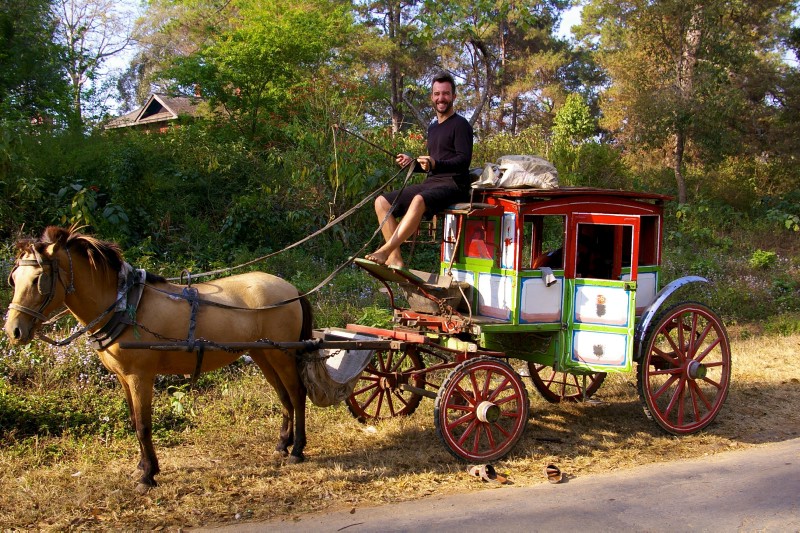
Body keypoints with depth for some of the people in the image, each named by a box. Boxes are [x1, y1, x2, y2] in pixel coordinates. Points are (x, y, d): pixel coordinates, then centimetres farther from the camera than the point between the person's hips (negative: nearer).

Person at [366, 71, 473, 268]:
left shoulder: (460, 124, -2)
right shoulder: (432, 128, 23)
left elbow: (464, 160, -14)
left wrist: (435, 164, -29)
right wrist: (413, 163, 9)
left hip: (453, 185, -8)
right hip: (430, 183, 8)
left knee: (419, 200, -39)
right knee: (382, 201, -8)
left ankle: (384, 252, -40)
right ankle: (395, 260, -18)